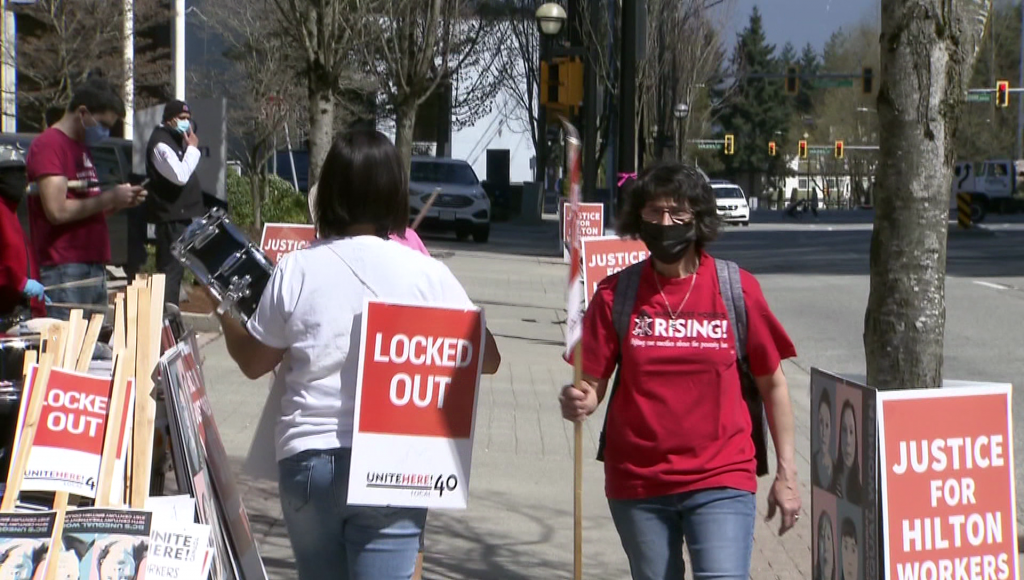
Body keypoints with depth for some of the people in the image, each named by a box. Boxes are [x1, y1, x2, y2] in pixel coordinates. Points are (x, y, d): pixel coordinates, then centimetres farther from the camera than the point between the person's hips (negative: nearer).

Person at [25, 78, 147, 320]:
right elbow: (57, 211, -19)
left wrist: (121, 202, 7)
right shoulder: (48, 146, -9)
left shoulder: (81, 147, 20)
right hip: (65, 270, -9)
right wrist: (109, 198, -11)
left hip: (94, 266, 9)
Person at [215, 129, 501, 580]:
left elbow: (253, 362, 9)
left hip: (307, 459, 2)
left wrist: (224, 313, 28)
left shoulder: (296, 270, -3)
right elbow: (487, 358, 4)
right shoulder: (426, 275, -5)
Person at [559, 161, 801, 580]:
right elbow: (592, 383, 2)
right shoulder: (616, 294, 1)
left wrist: (786, 473, 4)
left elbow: (772, 383, 5)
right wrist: (580, 401, -22)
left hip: (720, 482, -2)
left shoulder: (737, 289, -1)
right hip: (637, 484, 2)